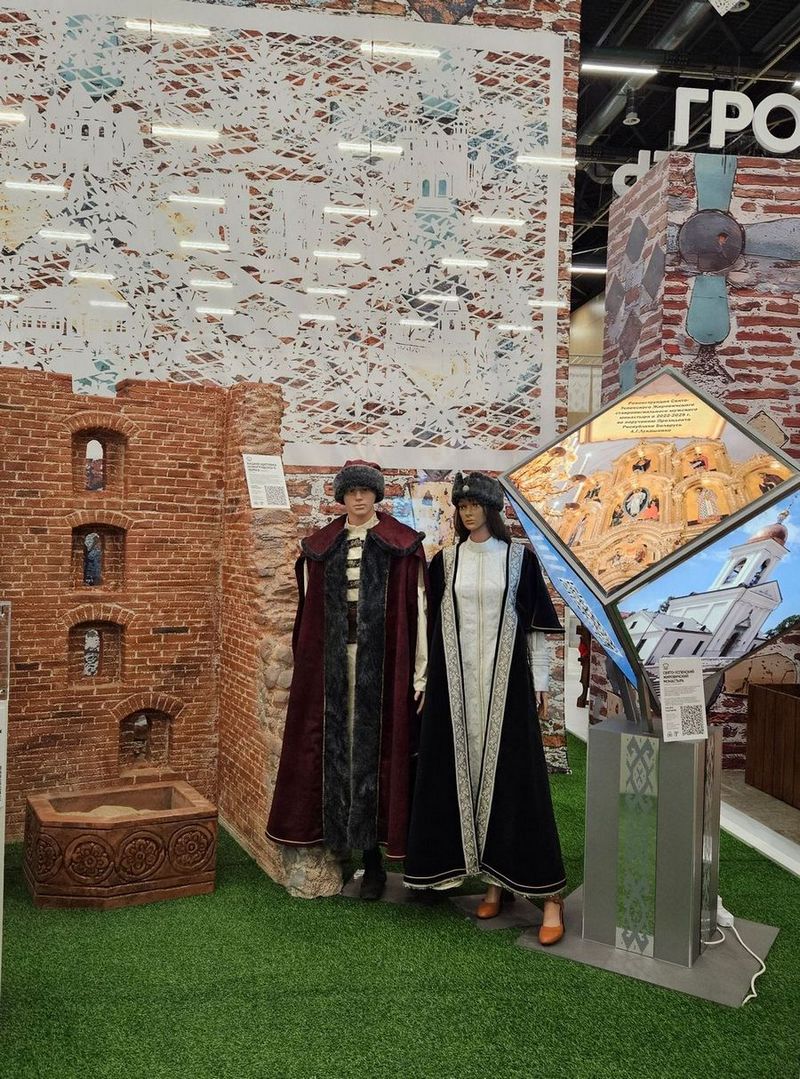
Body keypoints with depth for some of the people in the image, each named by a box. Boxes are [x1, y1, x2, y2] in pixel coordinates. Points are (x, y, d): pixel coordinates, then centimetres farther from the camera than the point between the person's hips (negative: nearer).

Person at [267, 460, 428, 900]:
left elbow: (417, 608, -3)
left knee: (375, 747, -1)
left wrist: (419, 673, -7)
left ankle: (373, 859, 8)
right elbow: (310, 611, 12)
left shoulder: (402, 545, 1)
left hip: (381, 663, -3)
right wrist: (308, 666, 8)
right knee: (336, 748, 3)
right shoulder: (321, 546, 10)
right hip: (332, 662, 3)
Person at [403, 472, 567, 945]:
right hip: (458, 680, 3)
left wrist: (540, 679, -2)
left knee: (515, 777, -6)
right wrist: (428, 677, 6)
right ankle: (494, 880, 16)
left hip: (505, 678, -3)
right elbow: (434, 622, 9)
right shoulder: (446, 561, 8)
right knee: (466, 774, 3)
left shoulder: (519, 558, 1)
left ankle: (549, 894, -3)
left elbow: (536, 622, 2)